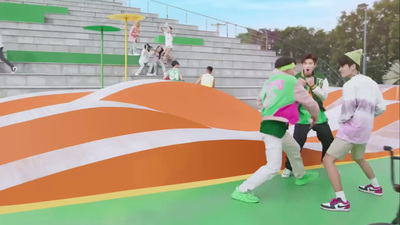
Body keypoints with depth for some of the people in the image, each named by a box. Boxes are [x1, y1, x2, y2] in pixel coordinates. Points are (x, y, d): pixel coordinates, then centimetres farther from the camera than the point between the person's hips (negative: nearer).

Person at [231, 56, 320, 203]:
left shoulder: (269, 82, 13)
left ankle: (301, 176, 53)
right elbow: (309, 102, 3)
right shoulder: (291, 81, -6)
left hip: (272, 125, 9)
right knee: (273, 167, -9)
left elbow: (260, 102, 22)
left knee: (294, 149, 30)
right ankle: (242, 191, -8)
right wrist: (315, 115, 22)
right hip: (274, 128, -9)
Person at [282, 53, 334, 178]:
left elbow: (324, 97, -8)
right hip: (302, 117, -3)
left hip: (319, 116, 3)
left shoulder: (322, 79, 1)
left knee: (329, 141, 12)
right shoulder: (295, 78, -6)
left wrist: (313, 86, -21)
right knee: (297, 143, -9)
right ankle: (288, 168, 9)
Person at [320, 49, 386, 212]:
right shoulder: (371, 83, 10)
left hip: (351, 128, -9)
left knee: (328, 160, -9)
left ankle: (342, 201, -14)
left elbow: (347, 112, -20)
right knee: (358, 158, 33)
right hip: (365, 129, 9)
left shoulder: (350, 84, -14)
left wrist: (340, 120, 0)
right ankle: (376, 187, 47)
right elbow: (381, 108, 11)